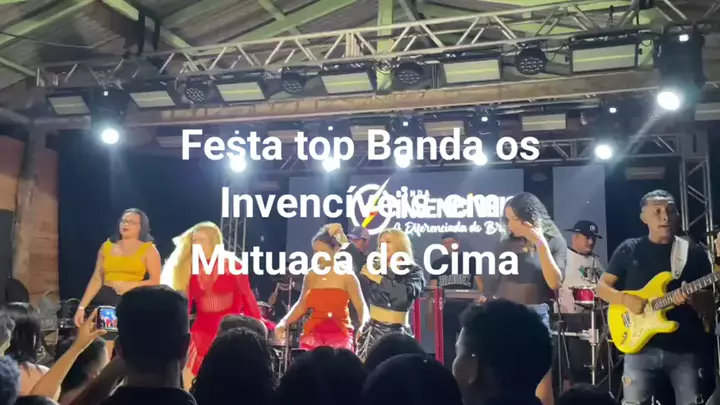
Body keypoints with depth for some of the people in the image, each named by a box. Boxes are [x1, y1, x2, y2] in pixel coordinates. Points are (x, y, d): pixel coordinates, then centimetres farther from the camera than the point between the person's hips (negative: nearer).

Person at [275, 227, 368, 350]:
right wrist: (284, 322, 0)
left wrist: (364, 327, -26)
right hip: (313, 333, 4)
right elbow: (301, 305, 14)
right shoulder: (311, 275, 6)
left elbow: (361, 307, -7)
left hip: (339, 334, -3)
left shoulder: (346, 275, -4)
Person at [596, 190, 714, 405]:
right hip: (641, 346, 0)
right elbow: (602, 286, 7)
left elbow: (709, 307, 5)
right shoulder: (629, 249, 5)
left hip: (685, 348, 1)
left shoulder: (694, 253, 5)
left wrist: (691, 298, -18)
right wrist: (625, 299, -13)